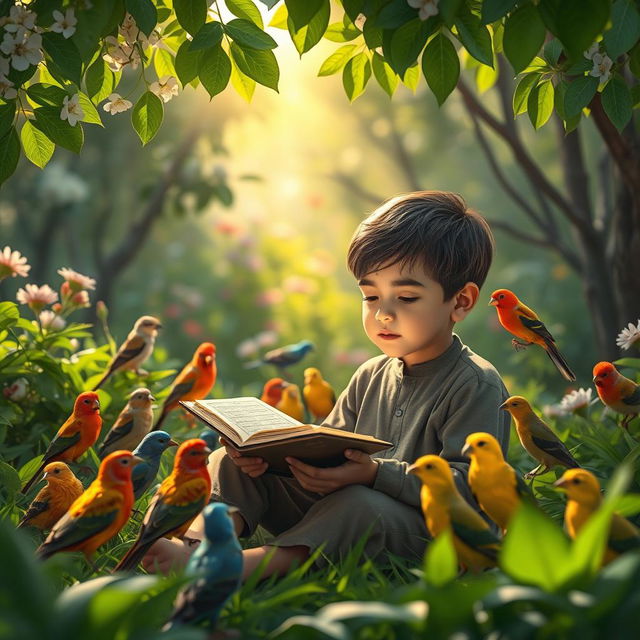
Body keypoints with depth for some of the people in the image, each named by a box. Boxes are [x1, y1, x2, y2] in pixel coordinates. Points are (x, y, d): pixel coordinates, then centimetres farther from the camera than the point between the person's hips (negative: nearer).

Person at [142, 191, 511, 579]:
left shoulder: (477, 386, -8)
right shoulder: (371, 377, 17)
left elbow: (470, 484, -20)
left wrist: (377, 474, -33)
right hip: (336, 514, 8)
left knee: (359, 504, -41)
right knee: (231, 462, 0)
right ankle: (201, 545, -29)